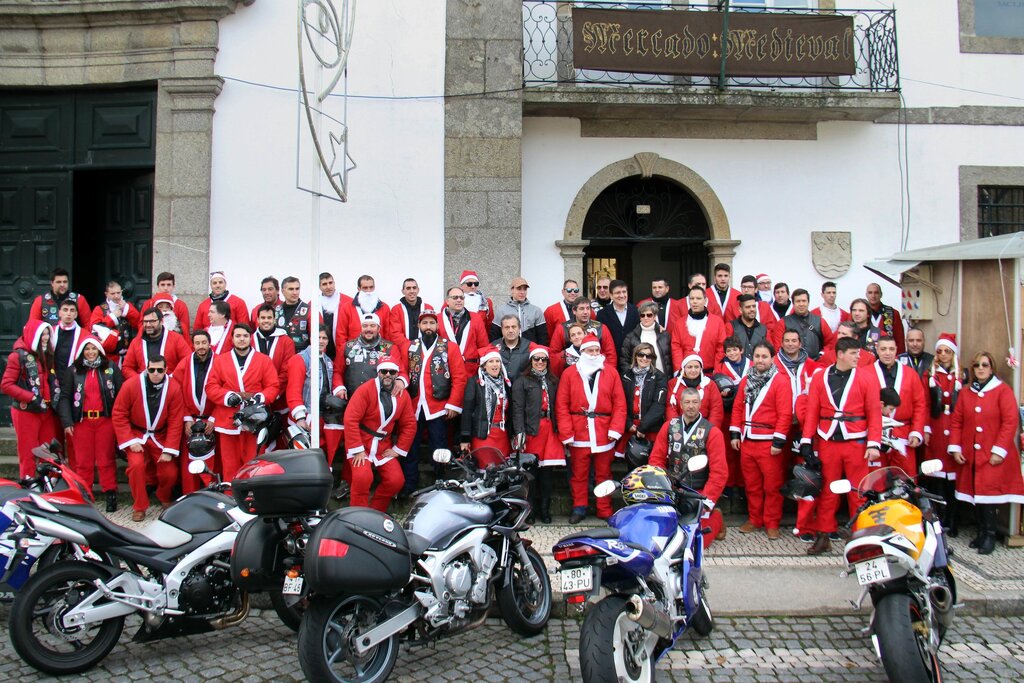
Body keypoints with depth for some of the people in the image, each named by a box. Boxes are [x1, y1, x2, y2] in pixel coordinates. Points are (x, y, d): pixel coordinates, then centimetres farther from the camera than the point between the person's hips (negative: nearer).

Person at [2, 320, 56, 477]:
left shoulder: (46, 355, 13)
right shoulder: (19, 355, -8)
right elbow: (6, 385, -13)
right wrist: (32, 398, -17)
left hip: (45, 411, 6)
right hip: (26, 411, -6)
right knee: (28, 455, 0)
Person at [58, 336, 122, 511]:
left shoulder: (111, 368, 4)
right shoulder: (73, 371, 7)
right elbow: (65, 397, 3)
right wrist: (66, 422, -7)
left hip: (106, 420, -1)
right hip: (81, 422, 1)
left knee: (106, 460, 2)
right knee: (83, 461, 5)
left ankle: (111, 493, 8)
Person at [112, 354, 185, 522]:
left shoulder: (173, 389, -12)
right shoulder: (131, 385, -14)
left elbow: (175, 423, -9)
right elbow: (119, 415, -9)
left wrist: (169, 451, -12)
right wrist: (130, 441, -15)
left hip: (160, 437, 1)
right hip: (136, 435, -1)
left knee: (171, 472, -9)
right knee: (136, 465, -25)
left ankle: (164, 499, 27)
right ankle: (139, 507, -2)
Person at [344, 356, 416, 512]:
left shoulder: (403, 395, 2)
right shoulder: (366, 389, -14)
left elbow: (409, 424, 7)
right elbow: (350, 419, -18)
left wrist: (398, 449, 1)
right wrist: (357, 450, -19)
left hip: (384, 447, 5)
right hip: (362, 445, -5)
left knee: (396, 480, -7)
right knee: (363, 477, -26)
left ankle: (376, 512, 17)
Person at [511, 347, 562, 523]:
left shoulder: (553, 381, 18)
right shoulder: (521, 381, 2)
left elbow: (557, 406, 17)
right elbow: (517, 408, -5)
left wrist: (560, 429, 7)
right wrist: (519, 432, -14)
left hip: (550, 428, 4)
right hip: (531, 429, -4)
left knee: (546, 469, 4)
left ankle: (544, 509, 11)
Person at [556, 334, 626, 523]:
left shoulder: (611, 373, 6)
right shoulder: (569, 373, 4)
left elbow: (620, 404, 3)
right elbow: (562, 405, 0)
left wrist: (616, 429, -8)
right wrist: (566, 433, -7)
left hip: (604, 434, 0)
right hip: (579, 433, 0)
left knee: (604, 473, 8)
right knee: (579, 473, 7)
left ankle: (605, 511, 18)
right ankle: (579, 508, 19)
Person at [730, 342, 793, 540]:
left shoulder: (781, 381, -5)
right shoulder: (746, 380, 13)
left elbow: (785, 414, -10)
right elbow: (737, 407, 15)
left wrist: (779, 441, -14)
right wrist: (735, 434, 7)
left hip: (769, 442, -5)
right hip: (747, 441, 5)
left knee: (772, 486, 0)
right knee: (751, 484, 13)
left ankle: (772, 524, 11)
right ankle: (754, 519, 24)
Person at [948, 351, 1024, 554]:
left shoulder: (1003, 391, -2)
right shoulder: (966, 393, 12)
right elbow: (956, 421, 11)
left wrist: (999, 450, -13)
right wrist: (955, 448, 3)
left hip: (993, 456, -4)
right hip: (970, 455, 4)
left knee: (989, 492, -9)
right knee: (975, 492, 6)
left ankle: (989, 535, 0)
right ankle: (981, 532, 17)